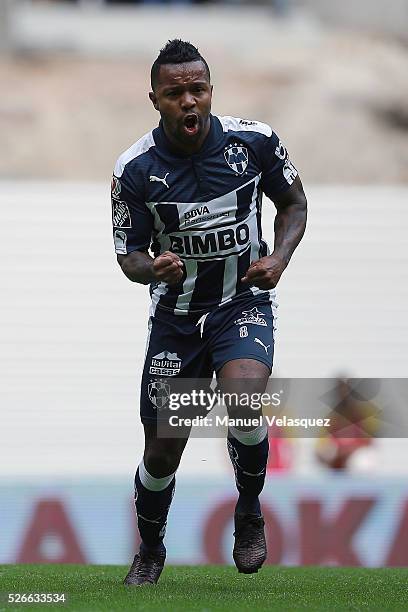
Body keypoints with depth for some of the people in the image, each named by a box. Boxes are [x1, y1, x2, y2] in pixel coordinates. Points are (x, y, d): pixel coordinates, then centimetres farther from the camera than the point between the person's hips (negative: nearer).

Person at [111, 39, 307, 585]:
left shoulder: (254, 141, -11)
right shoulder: (135, 169, -14)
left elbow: (293, 202, 6)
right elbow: (128, 254, -4)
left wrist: (279, 258, -12)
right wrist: (154, 268, -28)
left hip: (244, 303, -1)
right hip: (175, 314, 1)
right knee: (162, 454, 4)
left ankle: (250, 513, -2)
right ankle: (150, 551, 34)